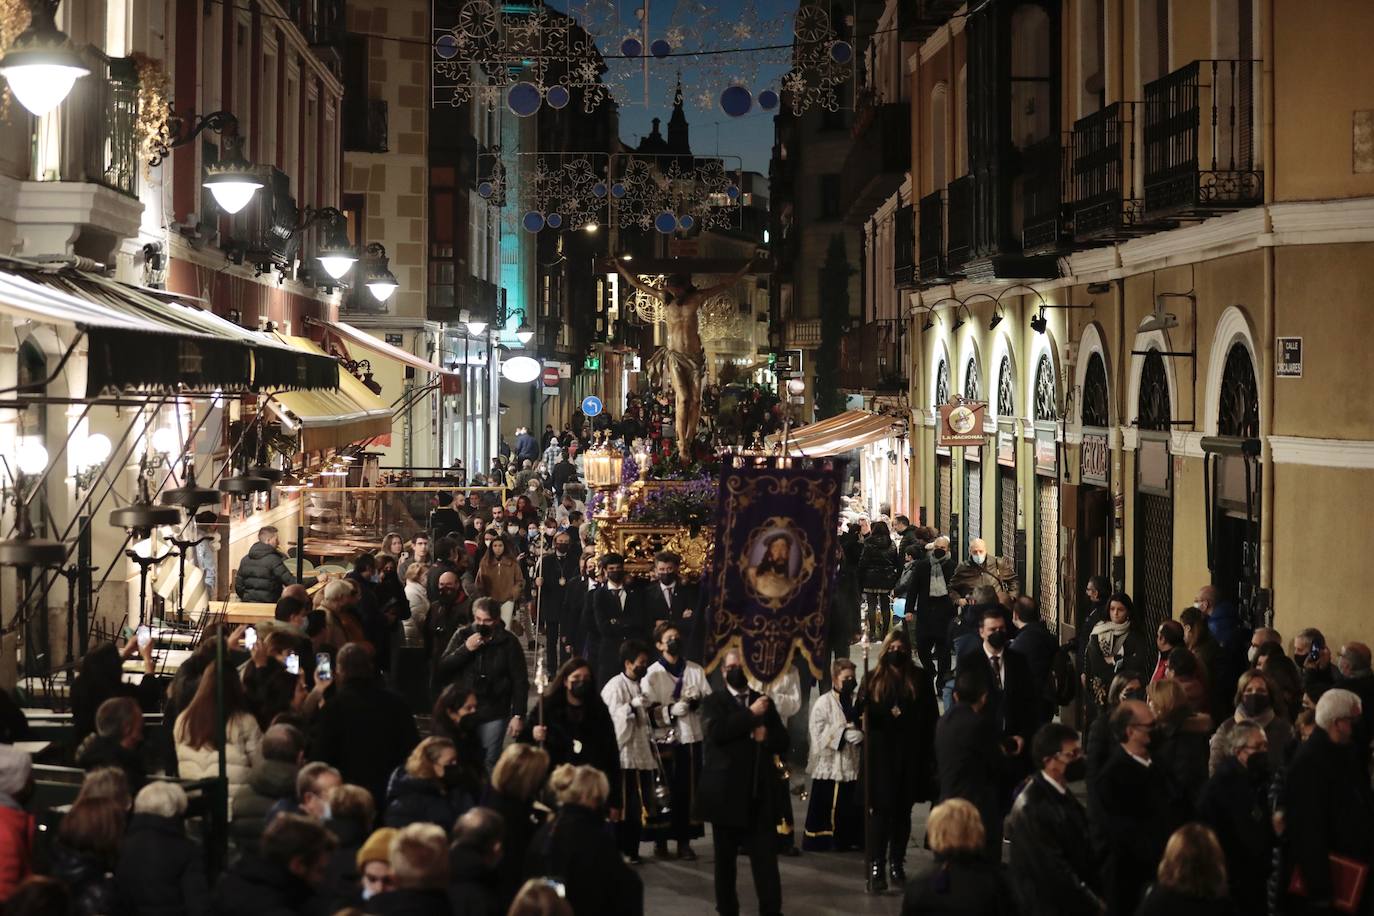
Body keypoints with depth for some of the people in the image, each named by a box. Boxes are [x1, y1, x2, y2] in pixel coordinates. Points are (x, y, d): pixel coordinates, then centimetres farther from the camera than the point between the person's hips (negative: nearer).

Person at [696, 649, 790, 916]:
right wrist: (751, 714, -14)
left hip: (759, 793, 2)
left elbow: (784, 742, 11)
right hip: (726, 792, -2)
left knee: (766, 858, -4)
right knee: (725, 858, 7)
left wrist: (766, 736, -10)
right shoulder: (713, 701, 3)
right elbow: (716, 731, -17)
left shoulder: (764, 701, 14)